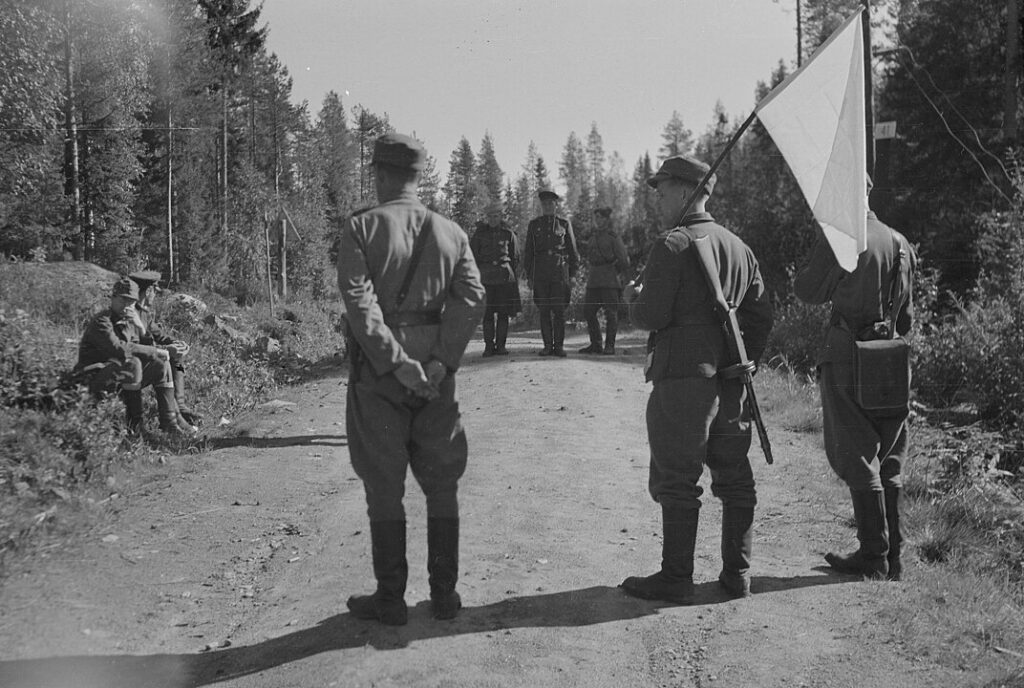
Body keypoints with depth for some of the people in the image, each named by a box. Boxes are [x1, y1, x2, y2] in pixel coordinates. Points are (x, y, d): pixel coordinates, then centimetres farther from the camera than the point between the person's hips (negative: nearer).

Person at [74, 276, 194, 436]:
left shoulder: (130, 320, 11)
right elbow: (118, 349, -30)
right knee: (132, 363, -33)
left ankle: (169, 421, -5)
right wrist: (155, 352, -24)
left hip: (122, 378, 8)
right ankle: (134, 422, -23)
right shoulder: (101, 322, -16)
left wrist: (139, 326, -14)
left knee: (161, 364, -2)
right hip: (96, 379, -8)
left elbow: (146, 344, 5)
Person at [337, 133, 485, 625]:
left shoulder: (362, 228, -5)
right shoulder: (450, 232, 6)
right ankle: (444, 595, 20)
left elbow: (359, 301, -17)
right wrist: (441, 362, -11)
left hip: (378, 373, -3)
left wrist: (396, 363, -18)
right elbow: (472, 297, -5)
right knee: (441, 485, 13)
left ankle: (390, 600, 14)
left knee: (384, 489, 6)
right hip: (435, 372, 3)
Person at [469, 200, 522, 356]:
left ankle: (501, 345, 6)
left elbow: (515, 258, 14)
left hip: (505, 277, 0)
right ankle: (488, 345, 2)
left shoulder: (508, 234, 8)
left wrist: (510, 273, 8)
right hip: (486, 277, 0)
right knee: (488, 313, -3)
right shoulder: (480, 234, 9)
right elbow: (472, 256, 11)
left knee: (503, 313, -1)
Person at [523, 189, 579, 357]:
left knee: (559, 310, -5)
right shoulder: (534, 224, 12)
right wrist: (529, 276, 6)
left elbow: (572, 250, 11)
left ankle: (559, 345, 0)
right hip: (540, 273, 1)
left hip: (560, 272, -1)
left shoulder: (564, 224, 10)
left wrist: (572, 275, 5)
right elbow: (528, 251, 13)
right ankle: (547, 345, 7)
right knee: (544, 310, 1)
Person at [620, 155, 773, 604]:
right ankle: (737, 574, 19)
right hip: (730, 382, 8)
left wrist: (632, 299, 5)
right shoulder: (739, 247, 13)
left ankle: (676, 580, 7)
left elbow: (652, 316, -16)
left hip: (683, 381, -7)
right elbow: (761, 314, 15)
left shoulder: (672, 246, -11)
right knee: (735, 478, 12)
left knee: (677, 482, 0)